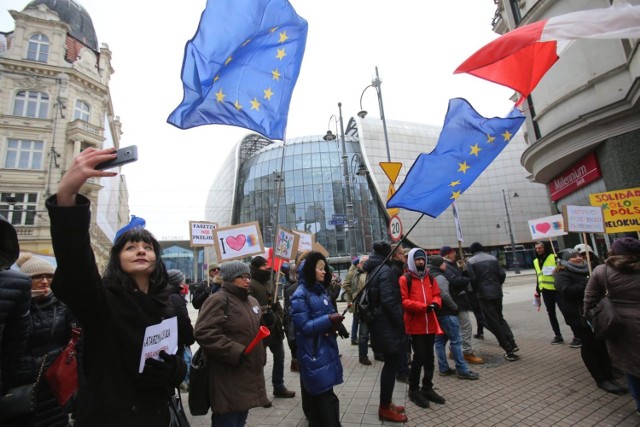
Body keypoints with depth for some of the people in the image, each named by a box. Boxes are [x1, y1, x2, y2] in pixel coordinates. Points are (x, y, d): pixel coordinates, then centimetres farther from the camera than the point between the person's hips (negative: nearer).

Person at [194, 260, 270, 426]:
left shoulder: (252, 300, 13)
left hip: (249, 374, 8)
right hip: (228, 379, -8)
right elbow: (204, 332, -26)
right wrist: (236, 352, -26)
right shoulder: (218, 300, -14)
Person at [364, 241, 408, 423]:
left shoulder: (372, 271, 11)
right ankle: (385, 409, 17)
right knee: (391, 366, 4)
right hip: (388, 326, -9)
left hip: (379, 324, 9)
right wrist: (401, 322, -12)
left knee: (389, 364, 19)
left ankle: (386, 404, 31)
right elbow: (389, 301, -23)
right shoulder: (385, 270, -17)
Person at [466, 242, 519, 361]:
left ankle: (508, 349, 7)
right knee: (500, 318, 23)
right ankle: (512, 343, 13)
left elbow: (473, 279, -13)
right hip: (497, 292, 5)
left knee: (493, 322, 4)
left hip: (484, 294, -5)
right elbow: (502, 274, 4)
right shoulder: (492, 258, 8)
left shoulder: (470, 261, -6)